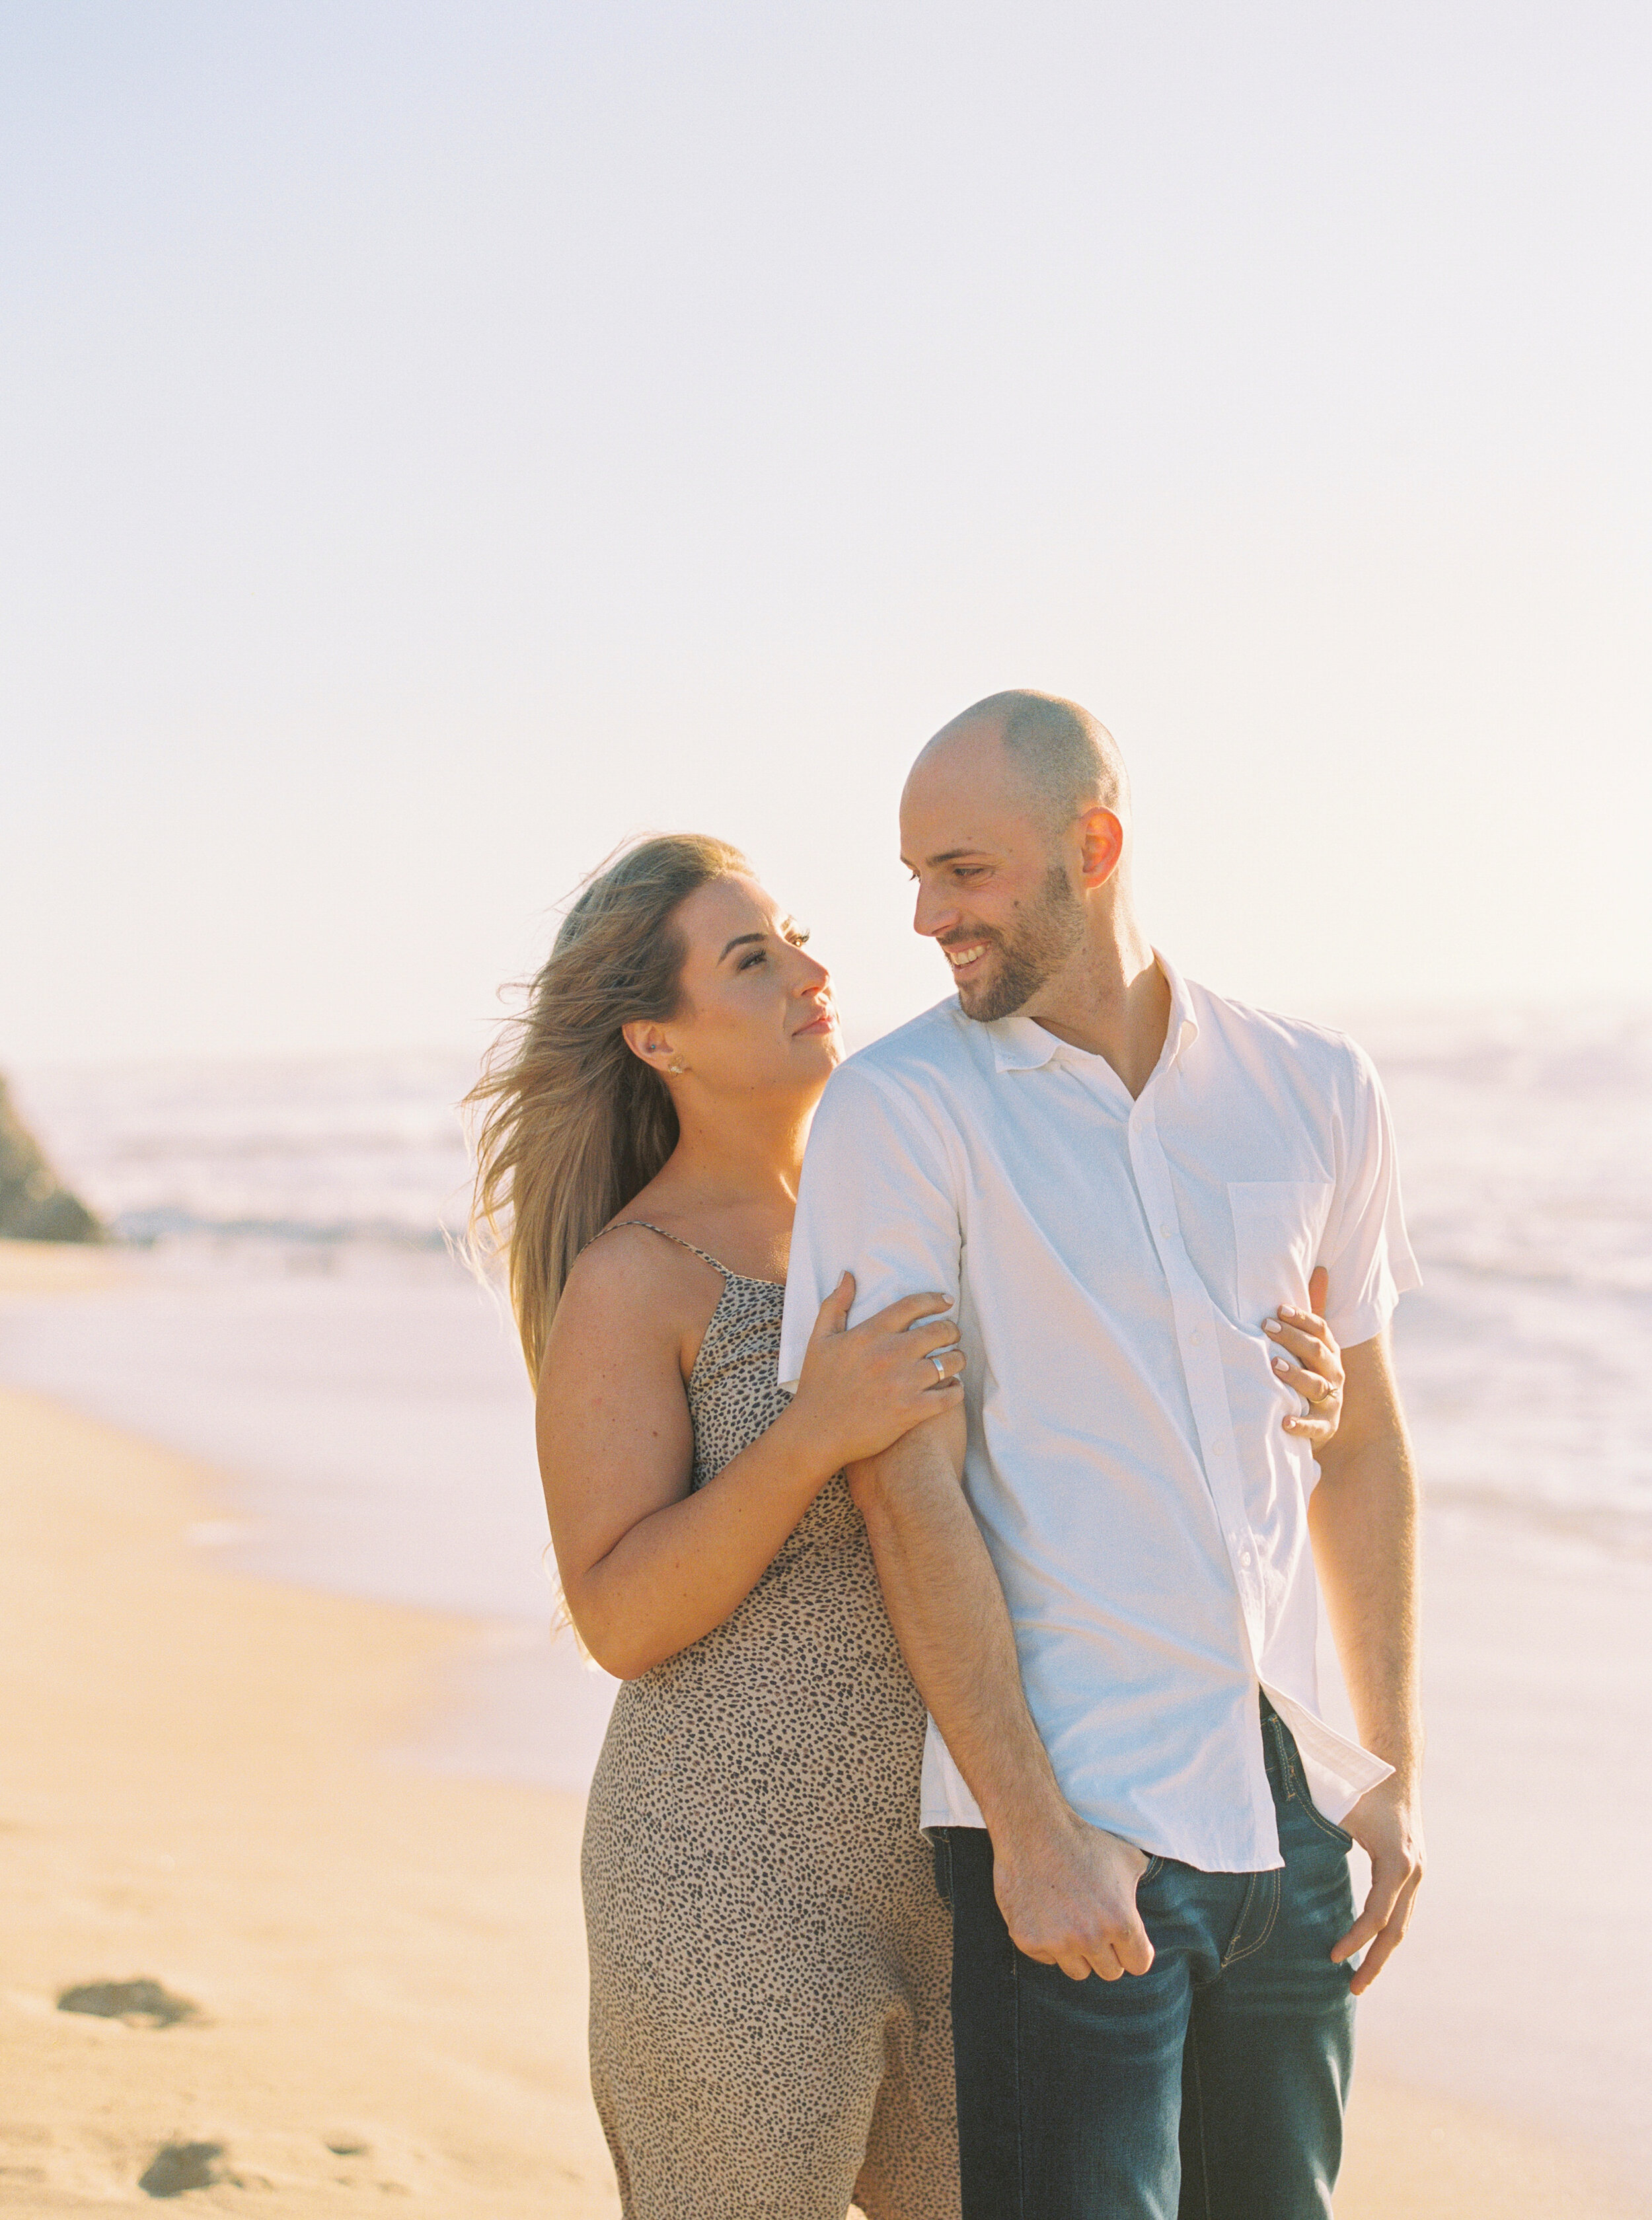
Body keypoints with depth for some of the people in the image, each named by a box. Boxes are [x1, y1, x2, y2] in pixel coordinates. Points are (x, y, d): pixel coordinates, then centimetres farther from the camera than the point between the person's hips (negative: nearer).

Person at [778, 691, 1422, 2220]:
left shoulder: (1315, 1093, 5)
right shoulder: (900, 1110, -8)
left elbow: (1363, 1443, 13)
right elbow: (910, 1493, -11)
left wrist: (1394, 1768, 11)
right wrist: (1032, 1829, -15)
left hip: (1288, 1807, 5)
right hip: (1070, 1818, -4)